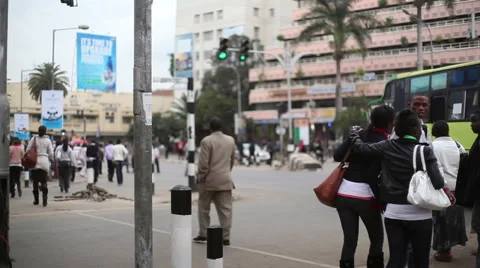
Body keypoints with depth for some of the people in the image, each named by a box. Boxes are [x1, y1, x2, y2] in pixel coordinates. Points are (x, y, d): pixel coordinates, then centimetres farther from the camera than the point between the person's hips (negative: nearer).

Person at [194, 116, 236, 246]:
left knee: (204, 208, 11)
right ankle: (226, 237, 2)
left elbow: (203, 163, -14)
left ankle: (203, 235, 16)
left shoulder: (206, 141, -11)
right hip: (225, 180, 4)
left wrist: (200, 178, -2)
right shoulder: (231, 140, 6)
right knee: (225, 209, 3)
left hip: (209, 181, -4)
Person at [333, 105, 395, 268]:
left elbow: (337, 156, 4)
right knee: (377, 238, 15)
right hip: (364, 195, -4)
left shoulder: (357, 135, 7)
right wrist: (381, 199, -7)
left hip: (344, 193, 5)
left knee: (349, 240, 8)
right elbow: (373, 176, -15)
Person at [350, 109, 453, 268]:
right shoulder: (425, 151, -9)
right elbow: (437, 182, -16)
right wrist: (445, 190, 7)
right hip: (419, 214, -3)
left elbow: (361, 147, 8)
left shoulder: (387, 147, 0)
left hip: (394, 213, 3)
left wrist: (355, 135, 28)